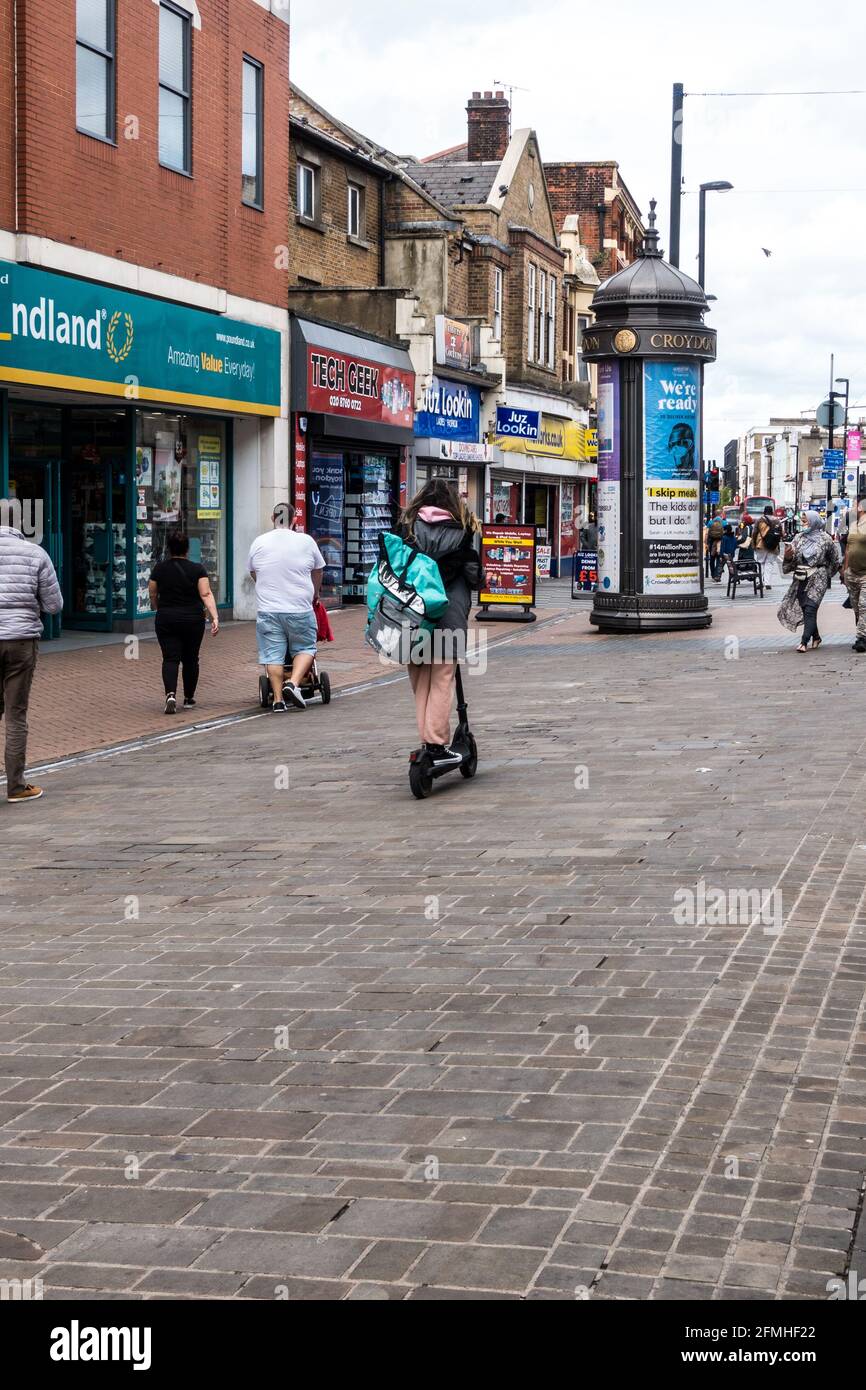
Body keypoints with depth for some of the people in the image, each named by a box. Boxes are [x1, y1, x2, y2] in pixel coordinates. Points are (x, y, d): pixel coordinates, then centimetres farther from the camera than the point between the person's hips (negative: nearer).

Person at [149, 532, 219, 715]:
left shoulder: (159, 568, 0)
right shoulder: (197, 569, -4)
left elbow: (152, 594, 7)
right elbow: (206, 594, -12)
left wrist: (157, 609, 27)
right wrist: (215, 617, -15)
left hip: (166, 620, 0)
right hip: (193, 621, 0)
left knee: (170, 659, -2)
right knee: (190, 659, 13)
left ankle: (170, 694, -23)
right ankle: (189, 698, 22)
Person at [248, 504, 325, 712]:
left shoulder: (259, 543, 4)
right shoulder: (306, 541, 0)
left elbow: (253, 573, 17)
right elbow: (318, 571, 13)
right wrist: (314, 594, 32)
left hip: (268, 610, 1)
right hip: (300, 609, -1)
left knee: (273, 655, 5)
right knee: (305, 648, 13)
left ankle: (278, 699, 3)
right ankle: (293, 683, -7)